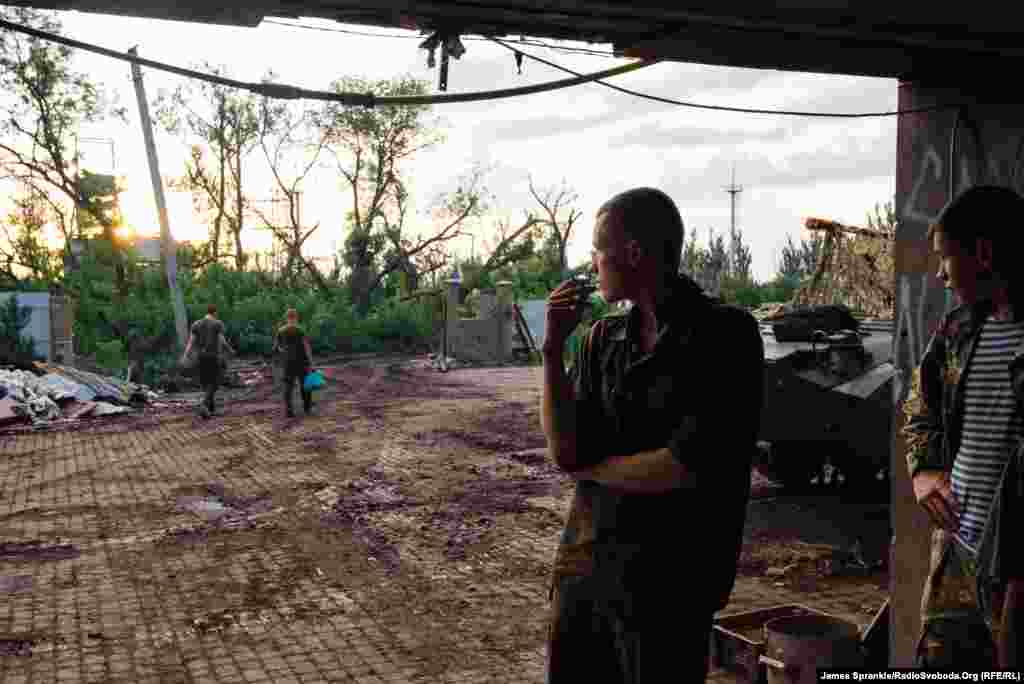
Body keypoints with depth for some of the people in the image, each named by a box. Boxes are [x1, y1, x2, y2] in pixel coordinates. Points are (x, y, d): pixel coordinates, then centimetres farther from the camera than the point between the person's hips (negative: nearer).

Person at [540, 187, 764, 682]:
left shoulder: (725, 335, -13)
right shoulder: (602, 339, 3)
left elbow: (684, 468, -20)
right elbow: (563, 449, -3)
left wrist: (590, 468, -5)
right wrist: (552, 348, -11)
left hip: (667, 585, -5)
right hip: (581, 567, 5)